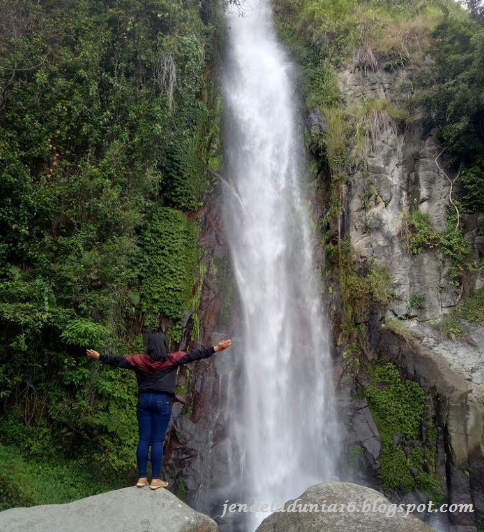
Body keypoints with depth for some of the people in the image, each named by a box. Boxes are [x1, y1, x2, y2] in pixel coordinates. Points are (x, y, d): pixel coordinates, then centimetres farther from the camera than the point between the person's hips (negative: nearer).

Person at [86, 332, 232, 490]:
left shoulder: (140, 360, 3)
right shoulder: (172, 359, -4)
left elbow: (118, 360, 10)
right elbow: (194, 355, -4)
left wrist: (98, 357, 24)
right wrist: (216, 348, -2)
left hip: (144, 399, 3)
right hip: (162, 401, -3)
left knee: (144, 439, 8)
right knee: (157, 441, 2)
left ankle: (142, 478, 12)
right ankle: (156, 479, 6)